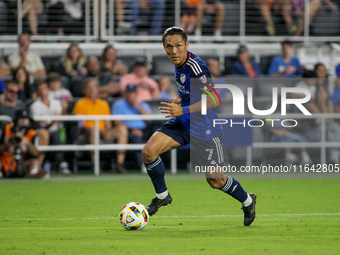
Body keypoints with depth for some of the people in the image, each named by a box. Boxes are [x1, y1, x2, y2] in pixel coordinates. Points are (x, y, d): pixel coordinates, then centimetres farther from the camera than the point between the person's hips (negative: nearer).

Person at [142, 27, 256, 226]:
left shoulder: (195, 67, -24)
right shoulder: (180, 64, 3)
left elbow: (213, 100, -28)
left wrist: (183, 110, -32)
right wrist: (179, 99, 4)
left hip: (204, 129, -7)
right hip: (183, 123, 7)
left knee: (216, 181, 1)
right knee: (149, 151, -12)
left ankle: (247, 201, 30)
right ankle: (162, 196, 8)